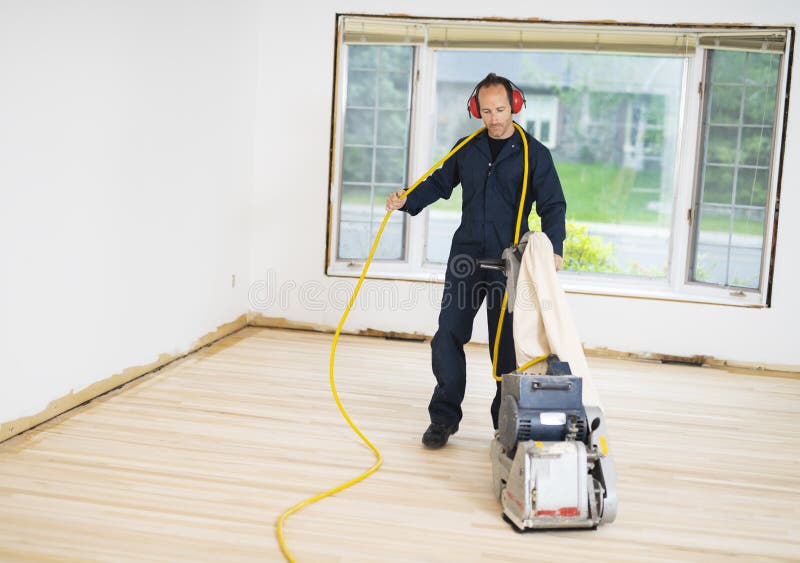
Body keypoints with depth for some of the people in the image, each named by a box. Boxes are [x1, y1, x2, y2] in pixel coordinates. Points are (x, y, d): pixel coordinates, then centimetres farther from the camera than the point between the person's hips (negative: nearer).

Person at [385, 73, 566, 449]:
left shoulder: (534, 154, -2)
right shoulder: (467, 149, 10)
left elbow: (553, 204, -5)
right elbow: (439, 182, 20)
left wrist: (553, 247, -20)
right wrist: (407, 201, 2)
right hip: (466, 256, 4)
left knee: (506, 345, 2)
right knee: (448, 336, 1)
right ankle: (444, 417, 12)